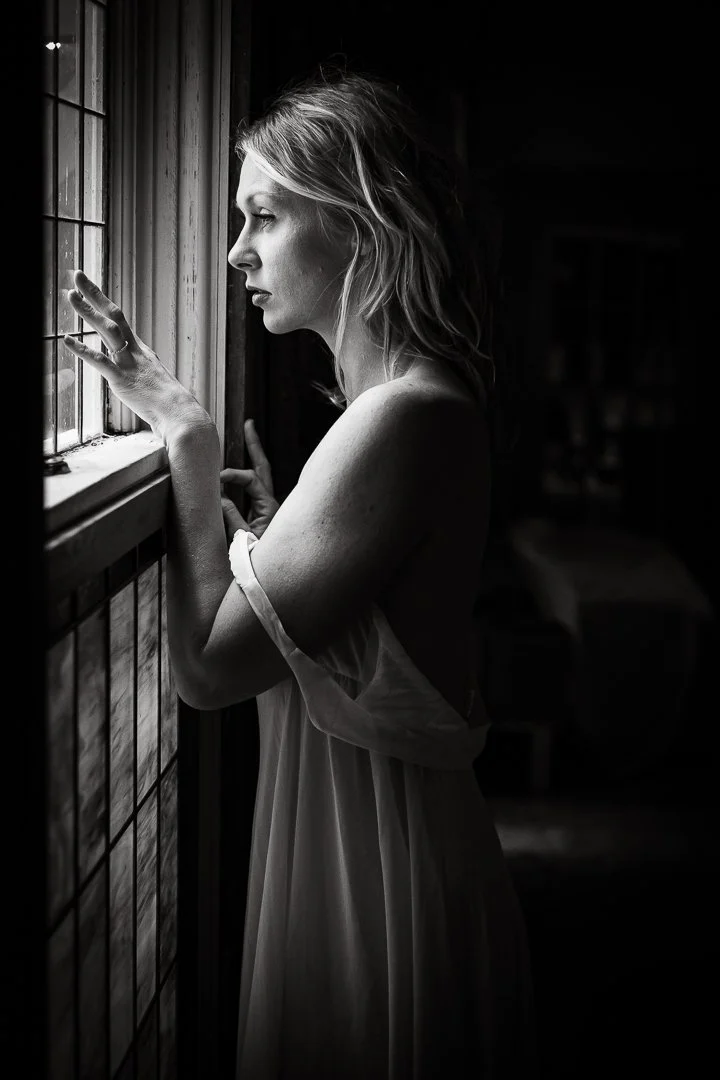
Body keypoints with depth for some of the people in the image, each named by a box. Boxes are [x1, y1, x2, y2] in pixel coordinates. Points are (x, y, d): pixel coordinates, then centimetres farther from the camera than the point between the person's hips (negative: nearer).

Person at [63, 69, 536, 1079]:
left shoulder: (401, 419, -25)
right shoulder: (419, 397, 7)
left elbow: (207, 666, -24)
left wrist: (188, 441, -16)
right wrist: (272, 529, 2)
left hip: (373, 858, -9)